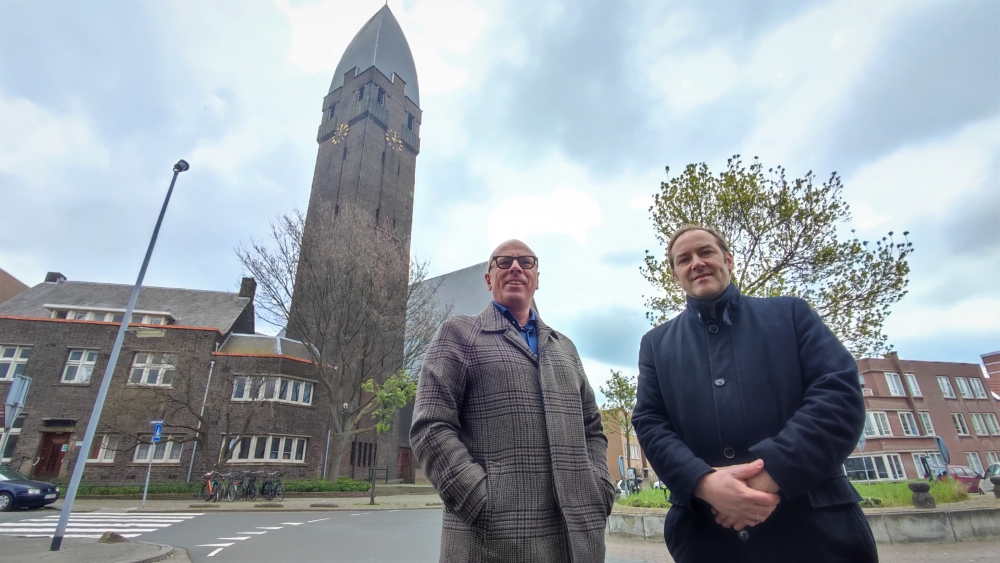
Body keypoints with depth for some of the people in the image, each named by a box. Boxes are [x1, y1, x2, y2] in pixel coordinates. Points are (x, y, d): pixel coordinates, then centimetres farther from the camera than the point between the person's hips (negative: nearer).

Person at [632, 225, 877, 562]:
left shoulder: (790, 313, 8)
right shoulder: (657, 343, 10)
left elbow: (840, 391, -5)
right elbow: (650, 423, 2)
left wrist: (772, 473, -17)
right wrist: (703, 482, -17)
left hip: (814, 525, 0)